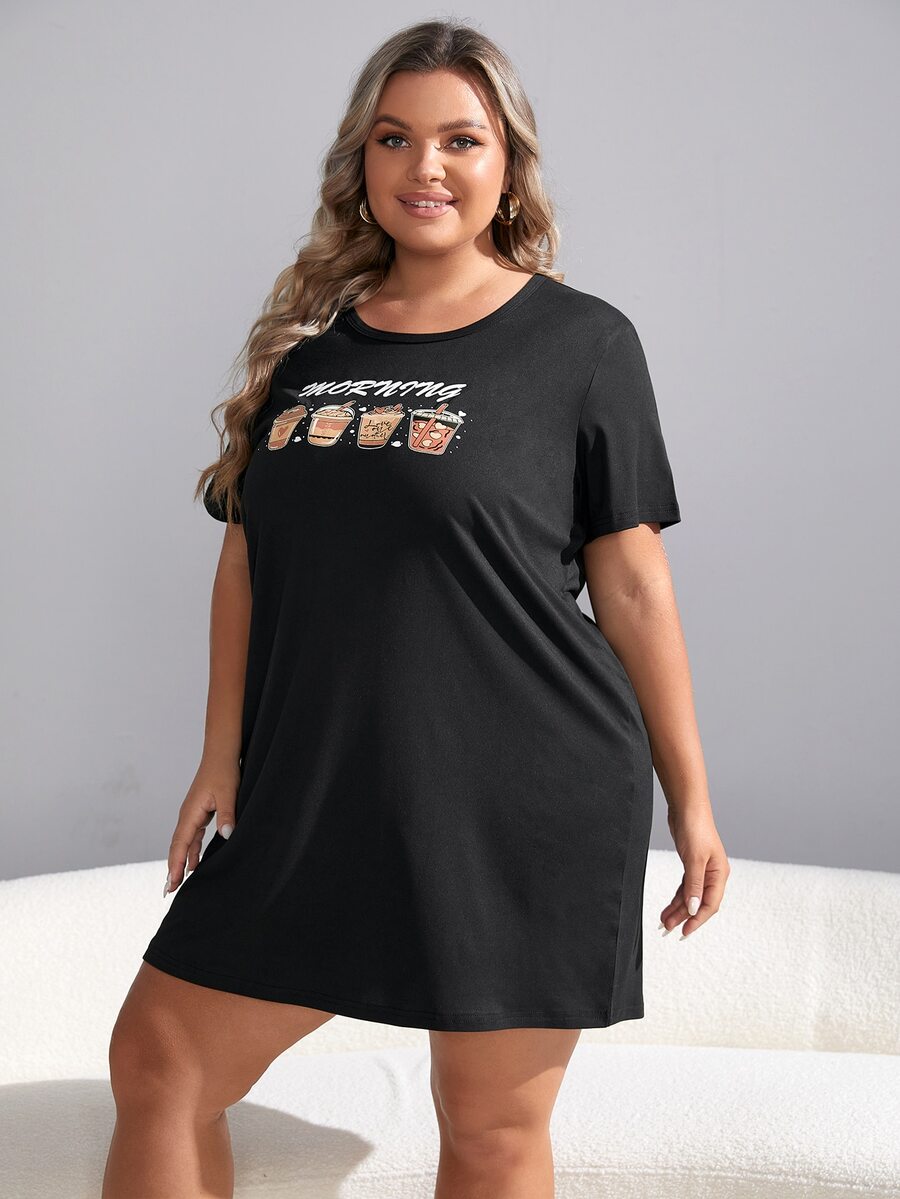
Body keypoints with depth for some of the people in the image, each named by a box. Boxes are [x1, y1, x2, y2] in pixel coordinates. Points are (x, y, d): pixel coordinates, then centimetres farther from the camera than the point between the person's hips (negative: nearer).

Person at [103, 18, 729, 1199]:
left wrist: (689, 798, -1)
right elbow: (248, 555, 12)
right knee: (156, 1064, 6)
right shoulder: (308, 336, 11)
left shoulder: (580, 341, -1)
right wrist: (223, 755, 6)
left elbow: (632, 583, -1)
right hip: (313, 795, 5)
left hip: (522, 804, -4)